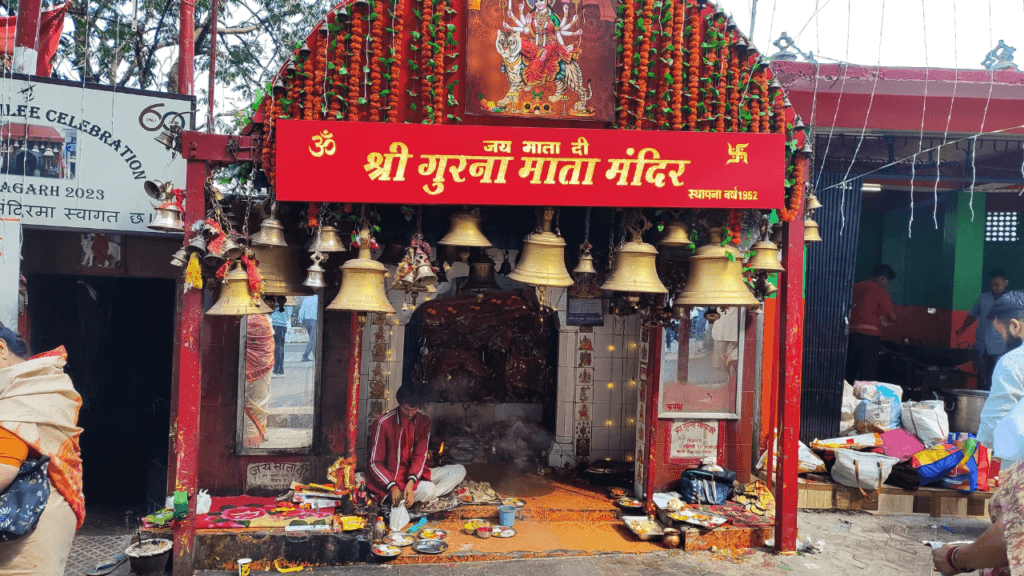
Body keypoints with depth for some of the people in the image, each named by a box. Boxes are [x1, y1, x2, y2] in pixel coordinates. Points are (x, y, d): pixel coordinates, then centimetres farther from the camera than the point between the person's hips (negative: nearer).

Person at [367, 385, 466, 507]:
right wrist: (393, 487, -27)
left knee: (459, 471, -8)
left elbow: (420, 456, -6)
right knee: (428, 489, -35)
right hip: (392, 477, -8)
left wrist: (411, 482, -25)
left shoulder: (424, 420, -1)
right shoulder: (383, 423, -15)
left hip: (414, 473, 8)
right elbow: (375, 463, -13)